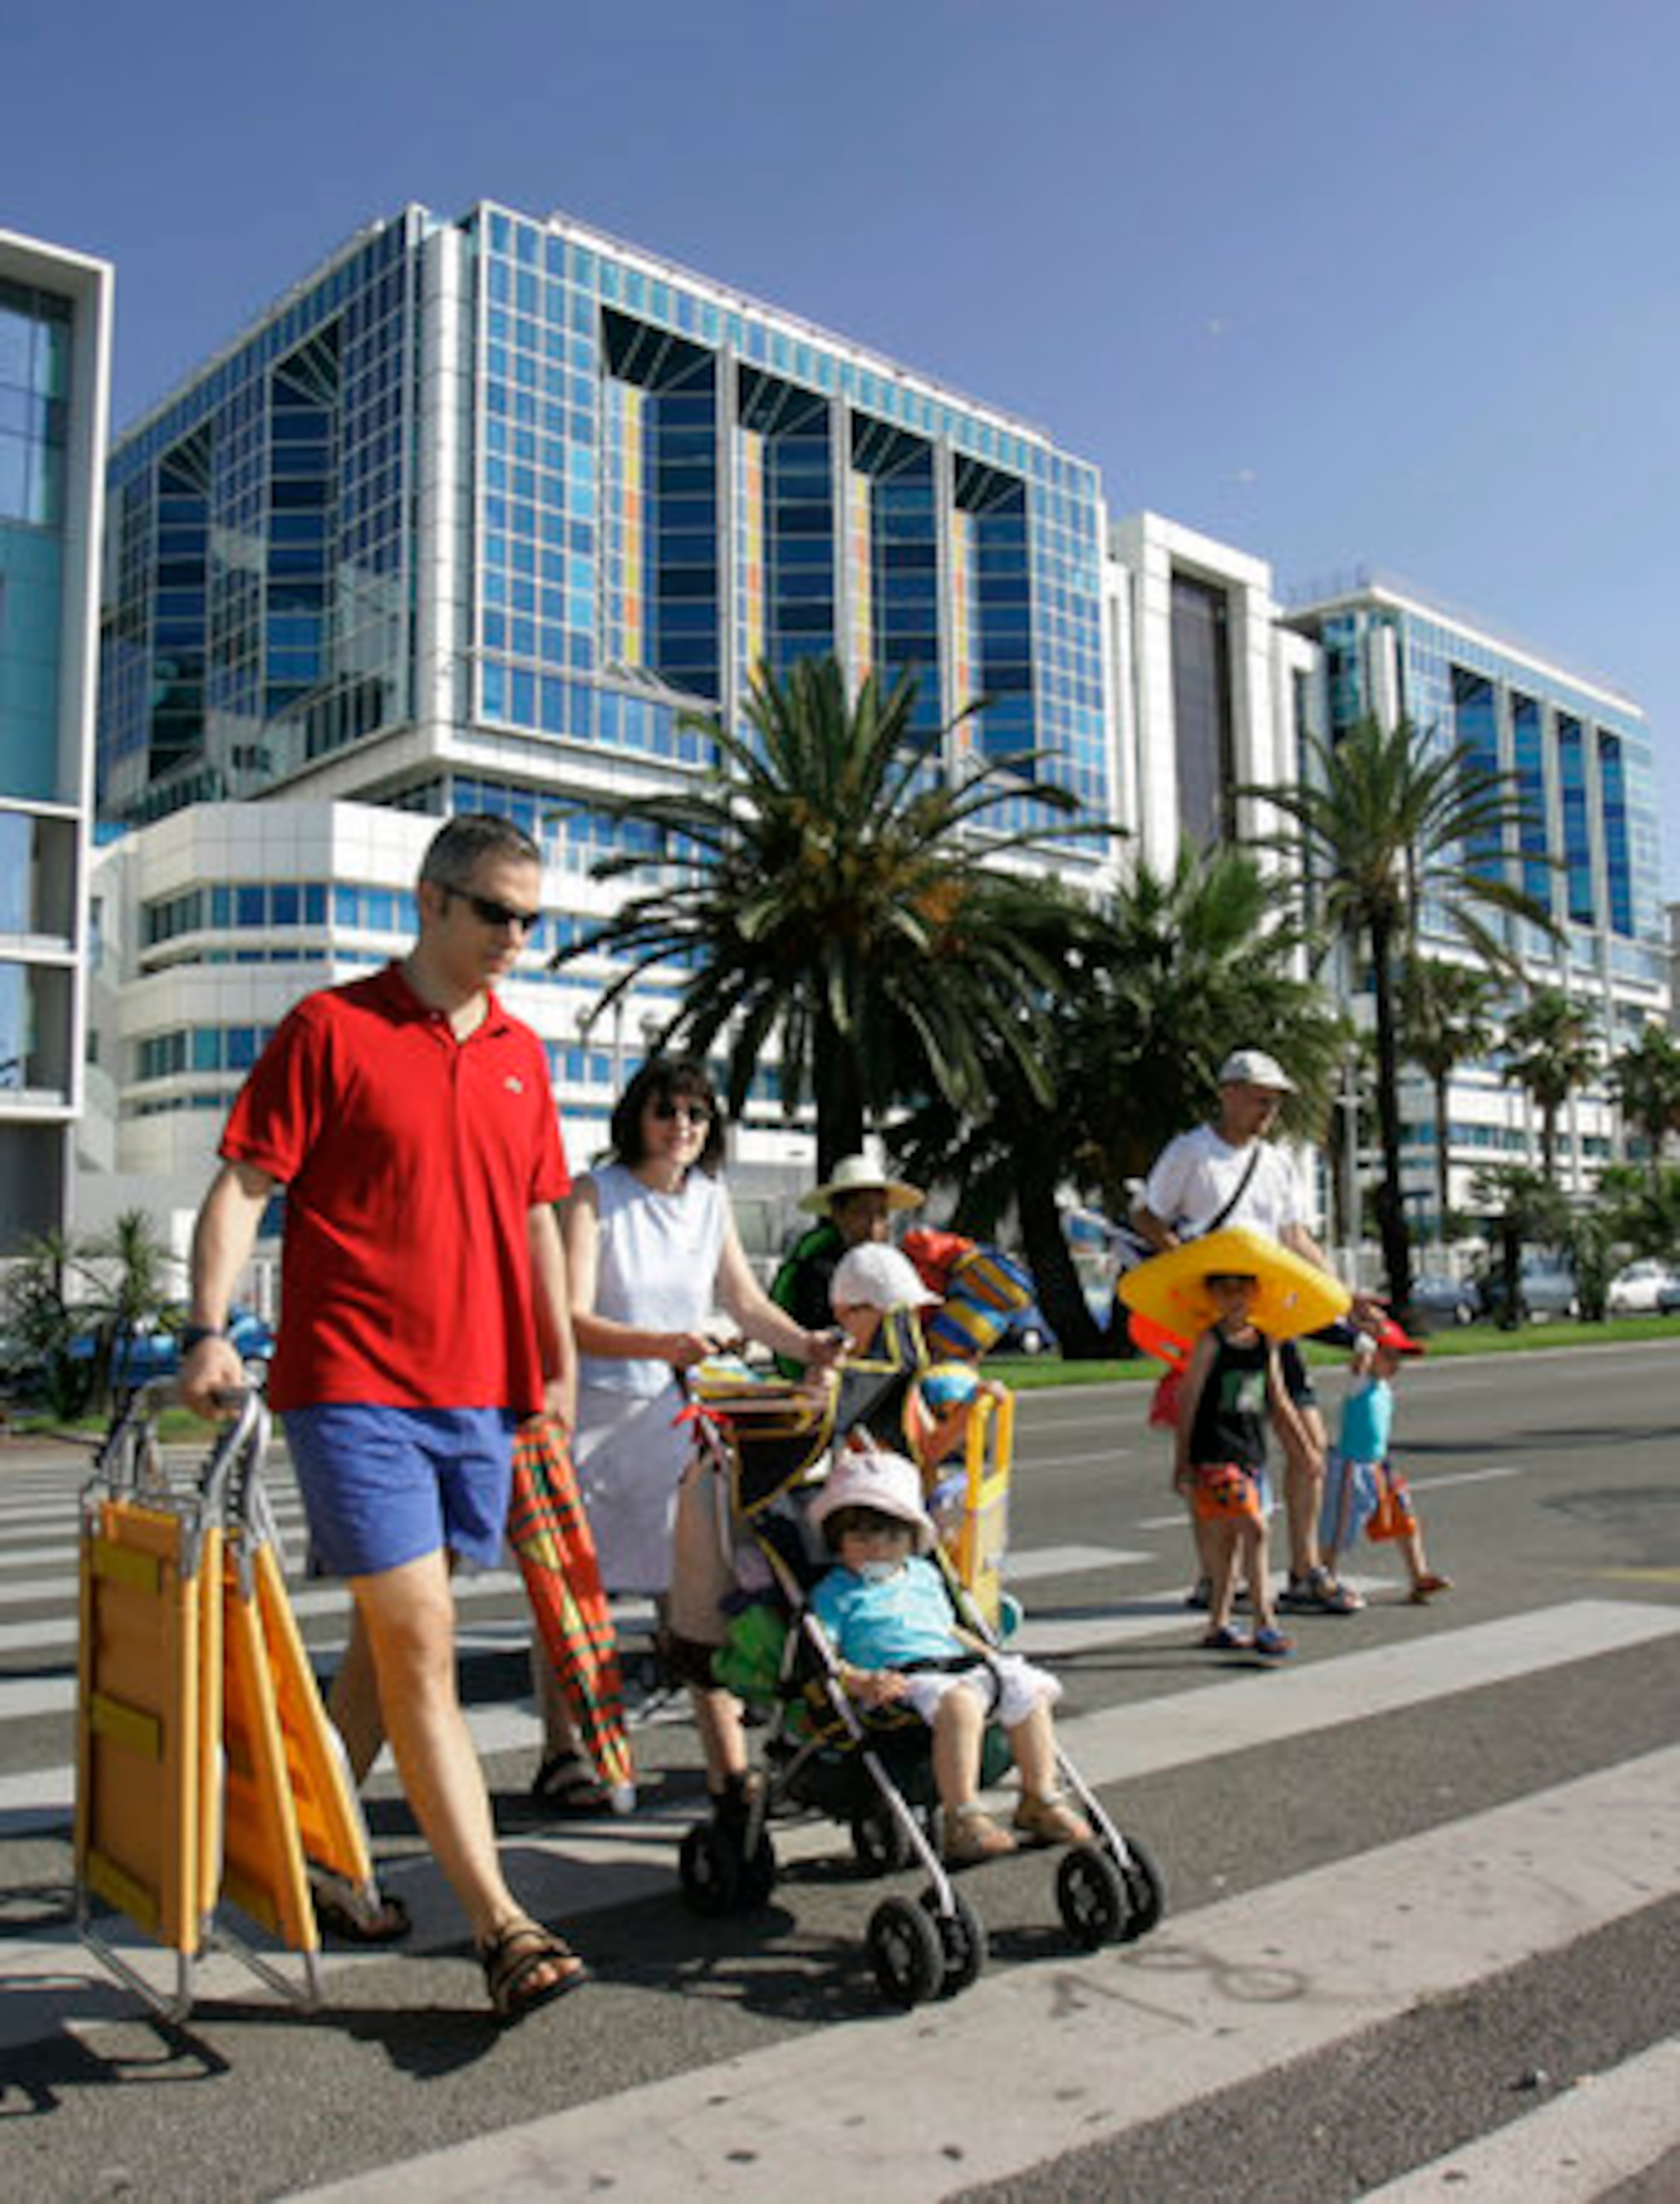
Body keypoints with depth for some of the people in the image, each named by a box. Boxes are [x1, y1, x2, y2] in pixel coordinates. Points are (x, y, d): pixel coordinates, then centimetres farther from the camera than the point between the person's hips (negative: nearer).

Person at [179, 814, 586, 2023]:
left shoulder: (522, 1053, 13)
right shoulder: (331, 1028, -3)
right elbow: (244, 1185, -4)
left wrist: (559, 1356, 19)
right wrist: (209, 1328, -16)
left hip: (480, 1390, 6)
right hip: (355, 1385, -6)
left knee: (391, 1642, 14)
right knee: (422, 1644, -7)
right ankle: (501, 1925, -2)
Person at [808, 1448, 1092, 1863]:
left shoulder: (923, 1576, 26)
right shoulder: (836, 1593, 6)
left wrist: (991, 1657, 19)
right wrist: (862, 1682, -22)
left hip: (959, 1667, 7)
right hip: (903, 1682, -7)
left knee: (1029, 1692, -10)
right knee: (959, 1704, -36)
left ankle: (1040, 1801, 4)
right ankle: (962, 1820, -34)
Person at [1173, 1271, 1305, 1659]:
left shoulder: (1265, 1343, 9)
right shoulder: (1211, 1343, -7)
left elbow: (1279, 1402, 16)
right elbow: (1188, 1402, -6)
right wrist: (1182, 1463, -7)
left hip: (1252, 1454, 6)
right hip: (1216, 1455, -6)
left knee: (1230, 1540, 12)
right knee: (1255, 1529, -15)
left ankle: (1219, 1626, 22)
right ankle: (1264, 1625, -13)